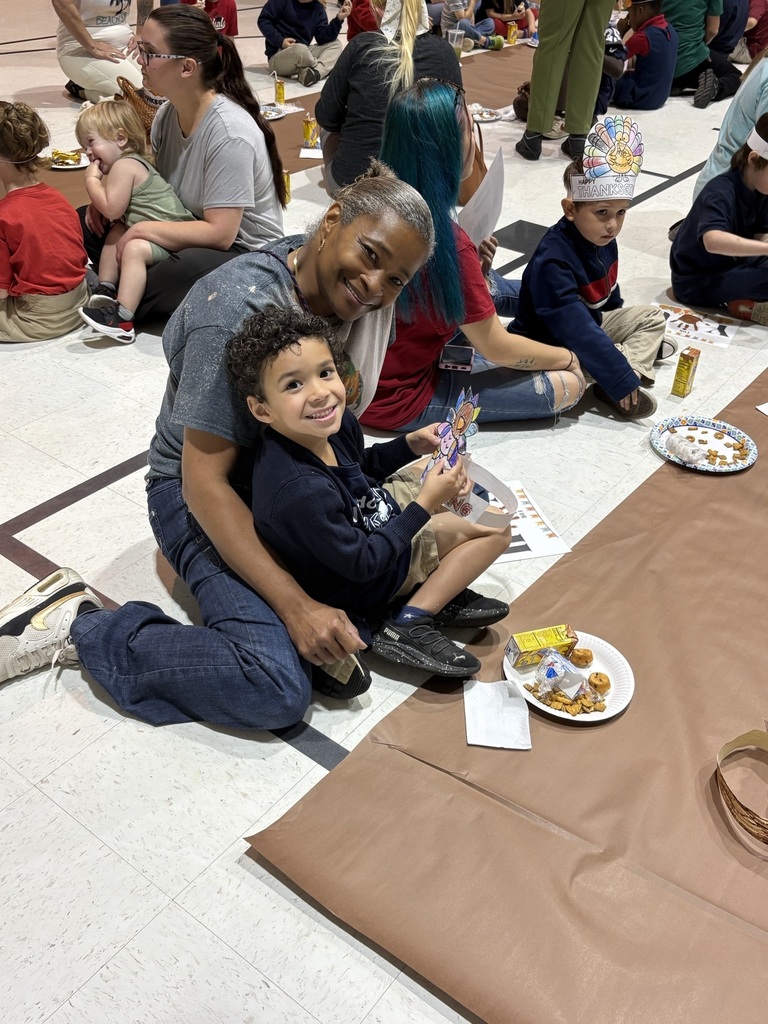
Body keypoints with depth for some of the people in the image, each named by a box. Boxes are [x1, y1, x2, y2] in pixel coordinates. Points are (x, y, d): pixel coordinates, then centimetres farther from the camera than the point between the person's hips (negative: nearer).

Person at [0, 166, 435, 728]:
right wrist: (295, 606, -32)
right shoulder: (236, 310, -27)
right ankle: (76, 625, -9)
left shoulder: (346, 290, -4)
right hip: (205, 489, -8)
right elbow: (204, 480, -27)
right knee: (278, 690, -25)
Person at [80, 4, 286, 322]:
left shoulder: (229, 132, -24)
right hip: (193, 233, 8)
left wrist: (142, 230, -24)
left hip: (247, 255, -8)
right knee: (90, 222, 3)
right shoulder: (168, 112, -1)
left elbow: (220, 234, -27)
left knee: (189, 267, -39)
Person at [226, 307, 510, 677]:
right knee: (496, 532, -4)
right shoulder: (299, 491, -39)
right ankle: (409, 625, -7)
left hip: (371, 523, 8)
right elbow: (361, 564, -27)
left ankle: (435, 587, 9)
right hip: (354, 587, -8)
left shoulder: (335, 423, -14)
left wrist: (412, 444, -5)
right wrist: (425, 504, -24)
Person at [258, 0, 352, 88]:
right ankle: (322, 69, -9)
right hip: (278, 57, -6)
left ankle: (316, 72, -30)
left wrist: (338, 19, -16)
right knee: (299, 49, -38)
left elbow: (323, 38, -4)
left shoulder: (318, 8, 5)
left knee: (336, 44, -7)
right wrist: (280, 41, -19)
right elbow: (263, 20, -8)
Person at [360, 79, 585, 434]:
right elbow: (496, 348, -17)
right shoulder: (445, 242, -30)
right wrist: (567, 357, 0)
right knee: (569, 383, -5)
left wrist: (471, 264, -4)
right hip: (399, 398, -8)